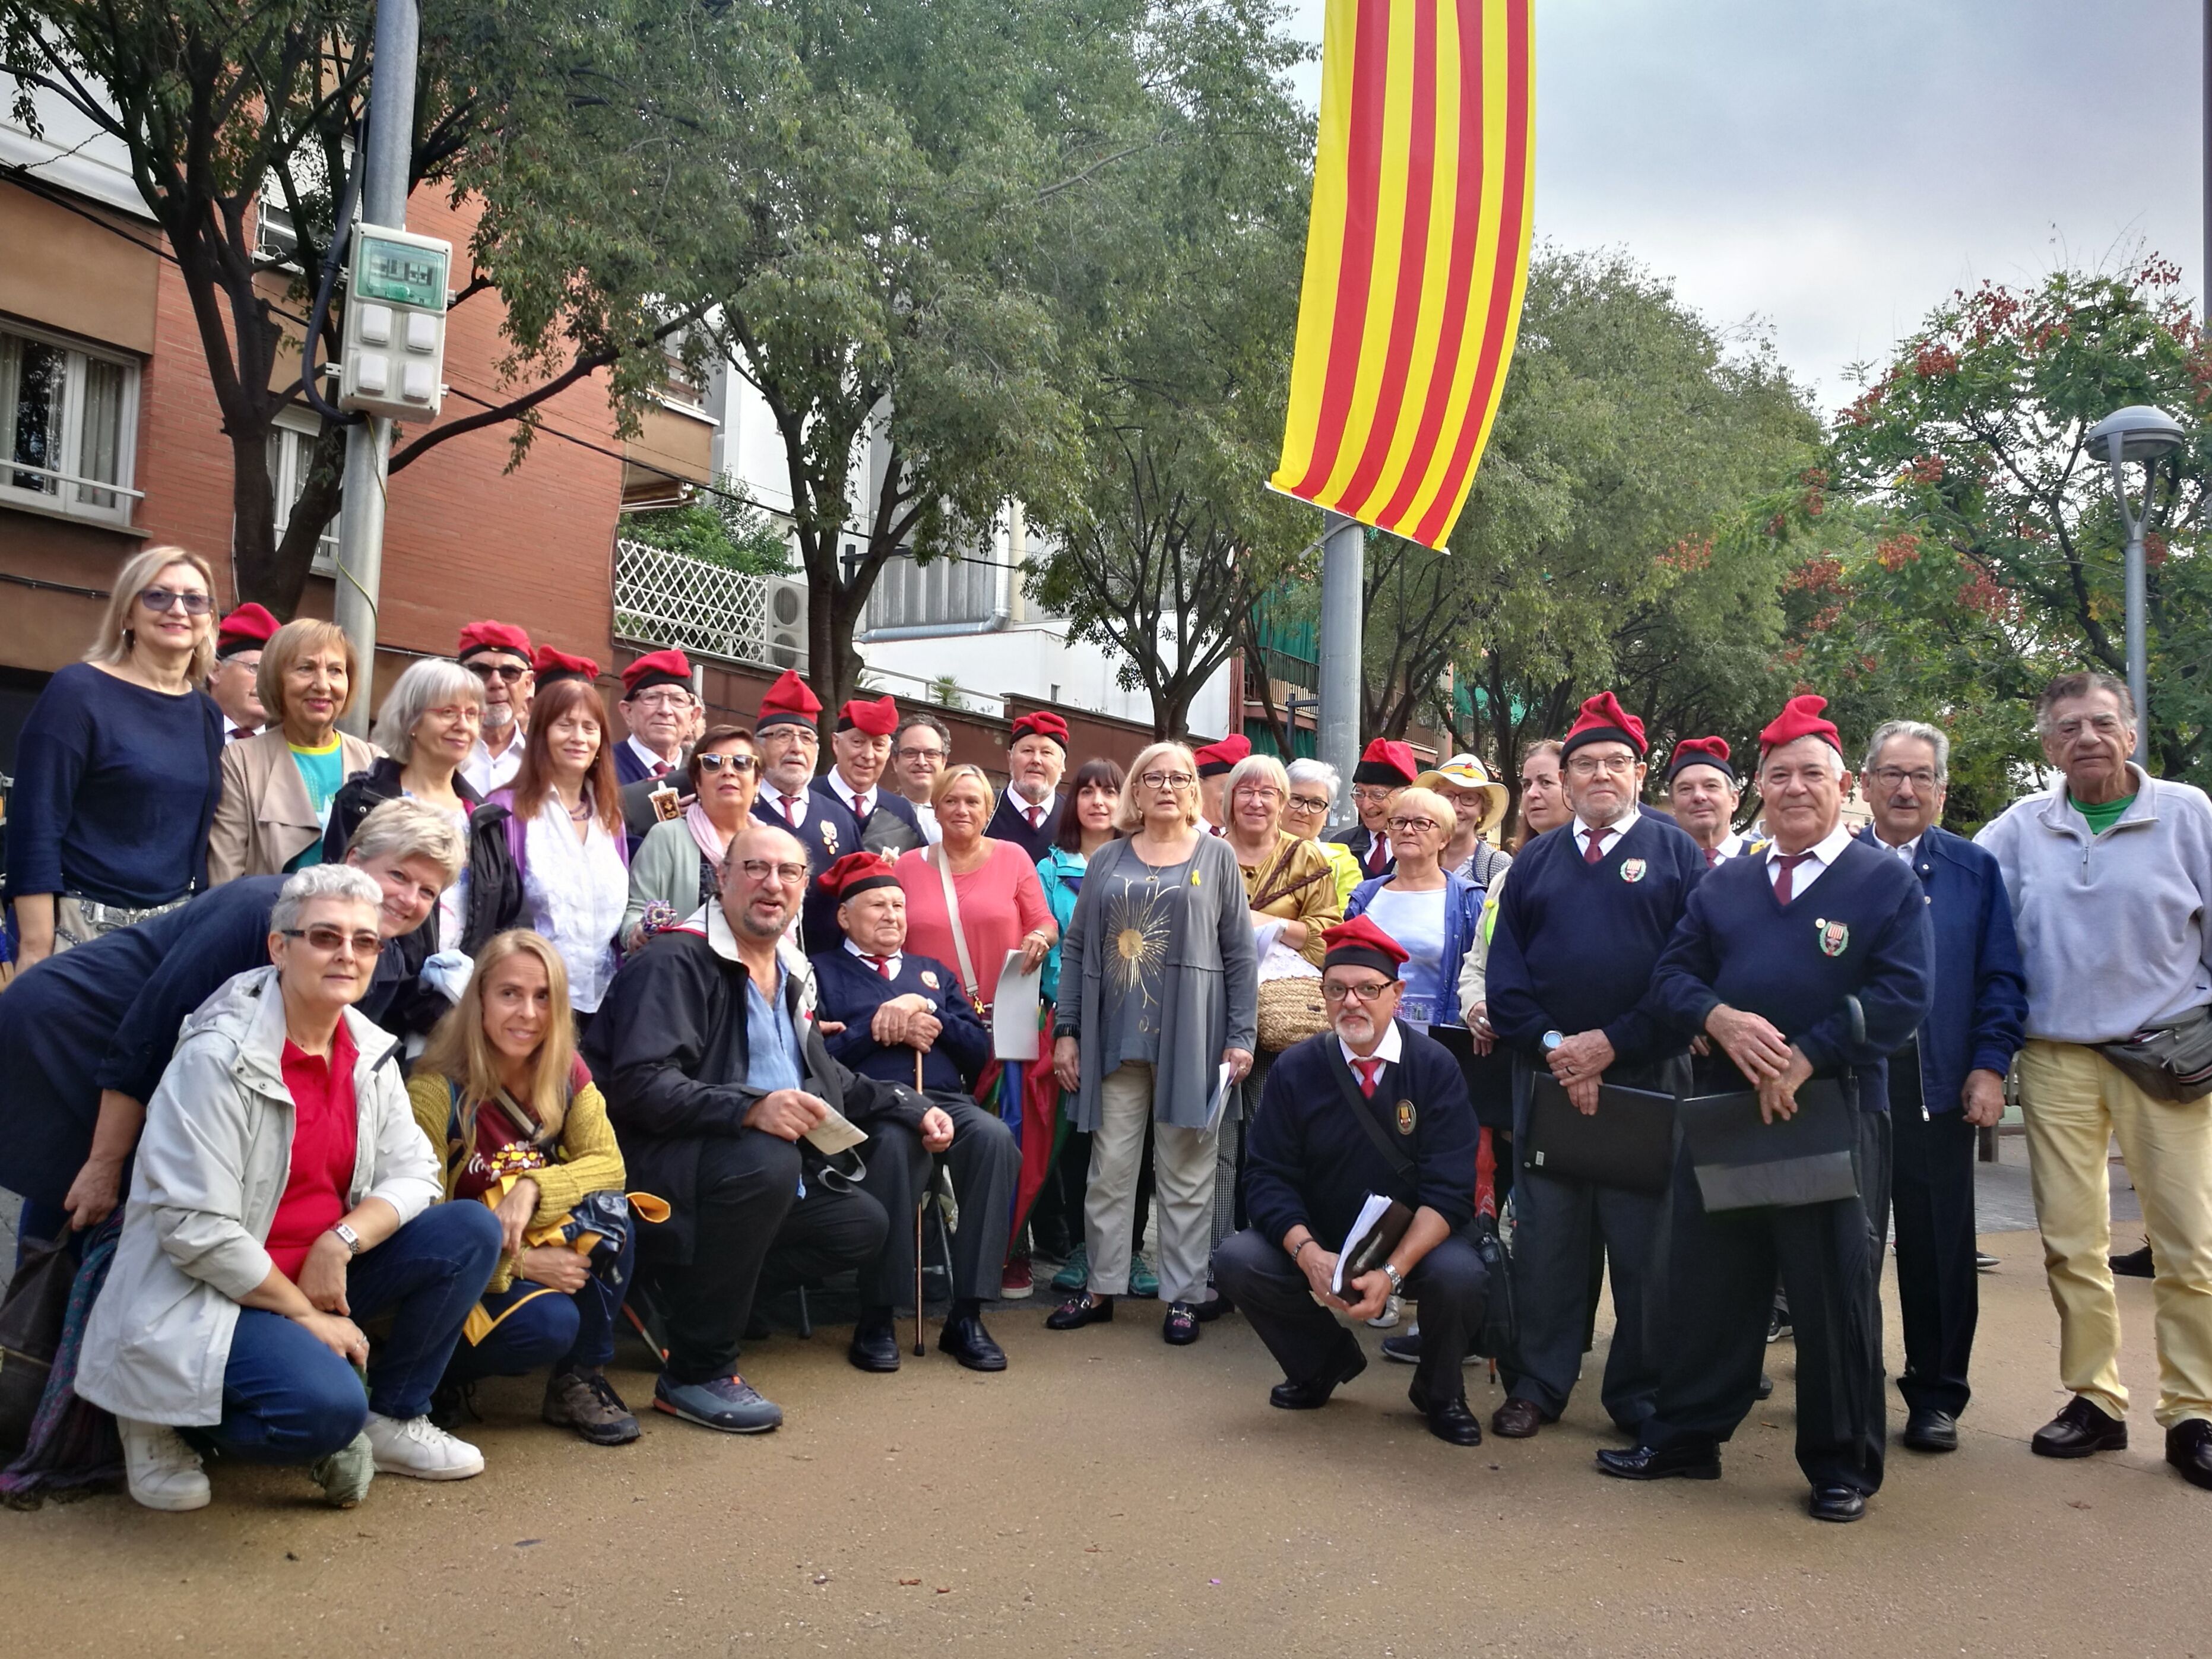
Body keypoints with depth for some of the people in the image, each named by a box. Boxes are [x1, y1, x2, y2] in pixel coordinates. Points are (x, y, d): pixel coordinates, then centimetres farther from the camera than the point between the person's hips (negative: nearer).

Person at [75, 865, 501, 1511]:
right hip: (201, 1295, -7)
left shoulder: (369, 1051, 2)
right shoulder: (219, 1056, -19)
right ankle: (165, 1422, -1)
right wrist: (304, 1315, -16)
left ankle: (393, 1418, 7)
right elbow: (195, 1228, -22)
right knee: (327, 1406, -31)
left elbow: (412, 1174, 2)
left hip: (324, 1277, 7)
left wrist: (339, 1243, -17)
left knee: (472, 1232, -8)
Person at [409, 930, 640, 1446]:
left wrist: (533, 1189, -31)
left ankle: (580, 1381, -8)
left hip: (539, 1249, 5)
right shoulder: (436, 1091, -20)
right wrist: (522, 1264, -27)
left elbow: (607, 1163, -12)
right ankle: (441, 1372, 1)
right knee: (548, 1324, -31)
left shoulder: (566, 1074, -4)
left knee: (609, 1210, -24)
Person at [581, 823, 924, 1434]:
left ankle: (687, 1290, 5)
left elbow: (827, 1079, 29)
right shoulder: (676, 961, -13)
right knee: (765, 1159, -36)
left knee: (861, 1224, 0)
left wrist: (910, 1107, 18)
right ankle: (695, 1373, -21)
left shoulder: (788, 978, 16)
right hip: (650, 1165, -9)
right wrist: (750, 1109, -39)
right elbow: (641, 1084, -26)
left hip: (760, 1166, 9)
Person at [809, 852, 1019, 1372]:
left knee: (994, 1136, -32)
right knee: (894, 1140, -40)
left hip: (947, 1099, 4)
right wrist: (876, 1028, -5)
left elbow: (980, 1051, 16)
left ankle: (966, 1315, -27)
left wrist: (932, 1019, 1)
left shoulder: (934, 972, 29)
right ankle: (876, 1319, -27)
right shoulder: (823, 972, 18)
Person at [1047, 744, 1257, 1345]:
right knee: (1110, 1166, 6)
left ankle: (1183, 1295, 13)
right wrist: (1066, 1031, 1)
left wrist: (1241, 1037, -5)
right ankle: (1101, 1287, 18)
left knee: (1186, 1170, 4)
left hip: (1189, 1037, -2)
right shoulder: (1107, 861, 10)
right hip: (1115, 1035, 2)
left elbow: (1239, 954, 2)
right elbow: (1076, 950, 8)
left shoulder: (1216, 856, 6)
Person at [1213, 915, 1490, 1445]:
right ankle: (1325, 1361, 10)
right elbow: (1269, 1177, -8)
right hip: (1319, 1240, 2)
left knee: (1460, 1275, -33)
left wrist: (1393, 1270, -30)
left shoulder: (1435, 1068, -11)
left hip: (1415, 1242, -2)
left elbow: (1449, 1189, -17)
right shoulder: (1295, 1070, -6)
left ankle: (1439, 1392, 3)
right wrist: (1309, 1255, -27)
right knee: (1235, 1261, -22)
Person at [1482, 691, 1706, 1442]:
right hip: (1544, 1074, 3)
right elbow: (1504, 976, 6)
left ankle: (1643, 1396, 17)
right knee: (1543, 1237, 6)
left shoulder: (1676, 855, 3)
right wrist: (1553, 1048, -9)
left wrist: (1611, 1044, -14)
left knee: (1644, 1241, 4)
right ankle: (1536, 1386, 18)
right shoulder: (1535, 863, 13)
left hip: (1645, 1075, -2)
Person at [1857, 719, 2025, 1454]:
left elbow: (2001, 977, 5)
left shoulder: (1975, 869, 8)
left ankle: (1936, 1396, 19)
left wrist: (1989, 1067, -5)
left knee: (1939, 1249, 6)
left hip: (1941, 1090, 1)